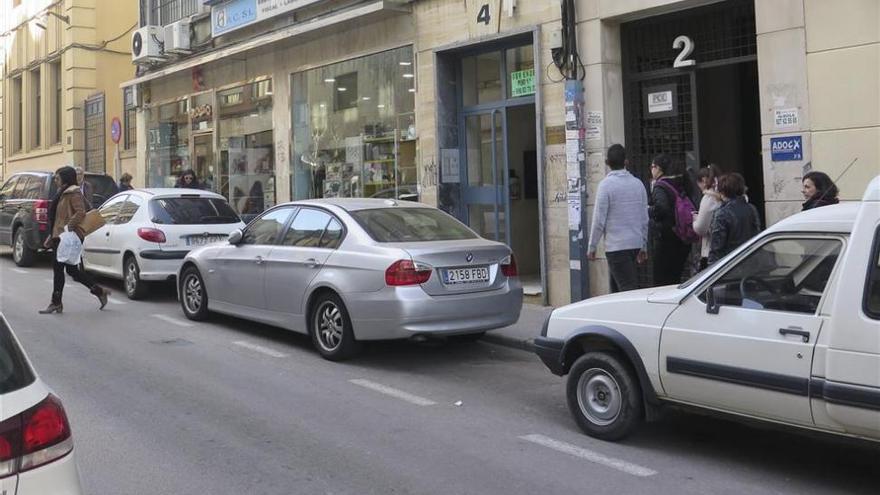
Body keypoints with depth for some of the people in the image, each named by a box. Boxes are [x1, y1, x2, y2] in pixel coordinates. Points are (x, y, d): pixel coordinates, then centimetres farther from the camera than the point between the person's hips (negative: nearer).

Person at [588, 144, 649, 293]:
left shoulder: (606, 184, -10)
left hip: (616, 246, -6)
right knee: (615, 286, 16)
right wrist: (643, 247, 20)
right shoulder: (638, 184, 8)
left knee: (628, 287, -9)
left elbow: (599, 220, -12)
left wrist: (592, 247, -2)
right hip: (635, 243, 6)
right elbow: (645, 218, 12)